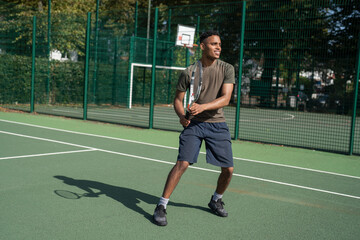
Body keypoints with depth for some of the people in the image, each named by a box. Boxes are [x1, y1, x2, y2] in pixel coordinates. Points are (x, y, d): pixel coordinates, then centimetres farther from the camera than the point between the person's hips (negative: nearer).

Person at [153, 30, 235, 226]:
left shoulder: (227, 69, -3)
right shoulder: (188, 72, -4)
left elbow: (225, 98, -14)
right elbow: (178, 99, 4)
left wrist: (202, 107, -29)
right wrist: (182, 116, -17)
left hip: (217, 124, 2)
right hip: (194, 123, -2)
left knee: (228, 169, 2)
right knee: (183, 163, -17)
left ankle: (216, 200, 32)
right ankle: (161, 206, -6)